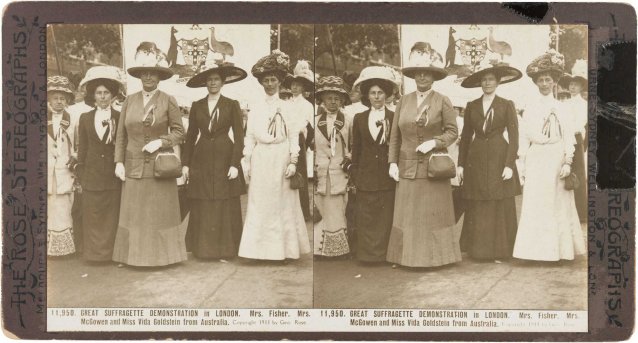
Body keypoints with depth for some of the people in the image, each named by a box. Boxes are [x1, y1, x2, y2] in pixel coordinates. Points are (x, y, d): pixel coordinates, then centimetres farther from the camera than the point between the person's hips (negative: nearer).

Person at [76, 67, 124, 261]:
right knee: (92, 215, 4)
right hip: (92, 174, 2)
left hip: (113, 174, -2)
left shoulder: (119, 118, 2)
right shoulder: (85, 118, 9)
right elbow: (82, 149, 10)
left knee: (112, 216, 2)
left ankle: (111, 252, 10)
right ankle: (94, 252, 12)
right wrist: (81, 174, 6)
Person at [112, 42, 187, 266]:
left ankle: (162, 255, 12)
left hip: (160, 166, -2)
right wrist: (119, 161, 1)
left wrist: (160, 142, -15)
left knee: (161, 212, 3)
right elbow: (121, 135, 8)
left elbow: (179, 131, 0)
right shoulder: (129, 101, 7)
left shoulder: (168, 101, -1)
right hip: (134, 167, 3)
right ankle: (136, 255, 12)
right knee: (134, 213, 4)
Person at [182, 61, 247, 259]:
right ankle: (202, 248, 11)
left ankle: (225, 249, 8)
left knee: (225, 207, -1)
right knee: (201, 208, 2)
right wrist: (185, 163, 6)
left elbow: (239, 136, -2)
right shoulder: (197, 106, 9)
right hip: (202, 160, 2)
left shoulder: (232, 105, 2)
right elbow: (190, 136, 11)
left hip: (224, 158, -2)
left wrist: (235, 164, -10)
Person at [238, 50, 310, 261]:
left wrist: (293, 162, -8)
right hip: (260, 160, 2)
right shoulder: (256, 107, 8)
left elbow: (294, 136, -1)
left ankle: (282, 249, 10)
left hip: (281, 160, -2)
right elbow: (250, 136, 8)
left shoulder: (286, 106, 2)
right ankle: (261, 249, 9)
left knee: (282, 204, 3)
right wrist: (247, 162, 3)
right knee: (260, 205, 3)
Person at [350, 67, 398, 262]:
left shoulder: (394, 119, 3)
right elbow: (356, 149, 12)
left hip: (387, 176, -2)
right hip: (366, 176, 2)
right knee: (366, 218, 3)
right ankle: (367, 254, 11)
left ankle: (384, 253, 10)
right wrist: (354, 173, 8)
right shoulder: (359, 119, 9)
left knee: (386, 216, 1)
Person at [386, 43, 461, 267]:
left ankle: (437, 256, 10)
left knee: (435, 213, 2)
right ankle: (409, 256, 8)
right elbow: (395, 135, 9)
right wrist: (393, 162, 2)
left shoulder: (442, 101, -1)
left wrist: (434, 142, -18)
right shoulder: (404, 101, 8)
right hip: (408, 168, 3)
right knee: (408, 214, 2)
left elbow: (452, 131, -2)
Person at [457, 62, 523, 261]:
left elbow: (514, 137, -1)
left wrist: (509, 164, -10)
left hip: (499, 159, -2)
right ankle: (478, 250, 9)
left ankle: (499, 251, 6)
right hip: (476, 161, 2)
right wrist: (461, 164, 6)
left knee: (501, 207, -2)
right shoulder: (471, 106, 11)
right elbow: (465, 136, 12)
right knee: (476, 209, 1)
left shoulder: (507, 105, 4)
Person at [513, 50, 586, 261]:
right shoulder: (530, 108, 8)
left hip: (556, 160, 0)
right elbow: (524, 137, 7)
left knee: (558, 204, 2)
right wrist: (522, 164, 1)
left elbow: (568, 138, 2)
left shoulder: (560, 108, 6)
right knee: (534, 205, -3)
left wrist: (567, 162, -7)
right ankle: (536, 250, 1)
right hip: (535, 161, 1)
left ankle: (559, 249, 10)